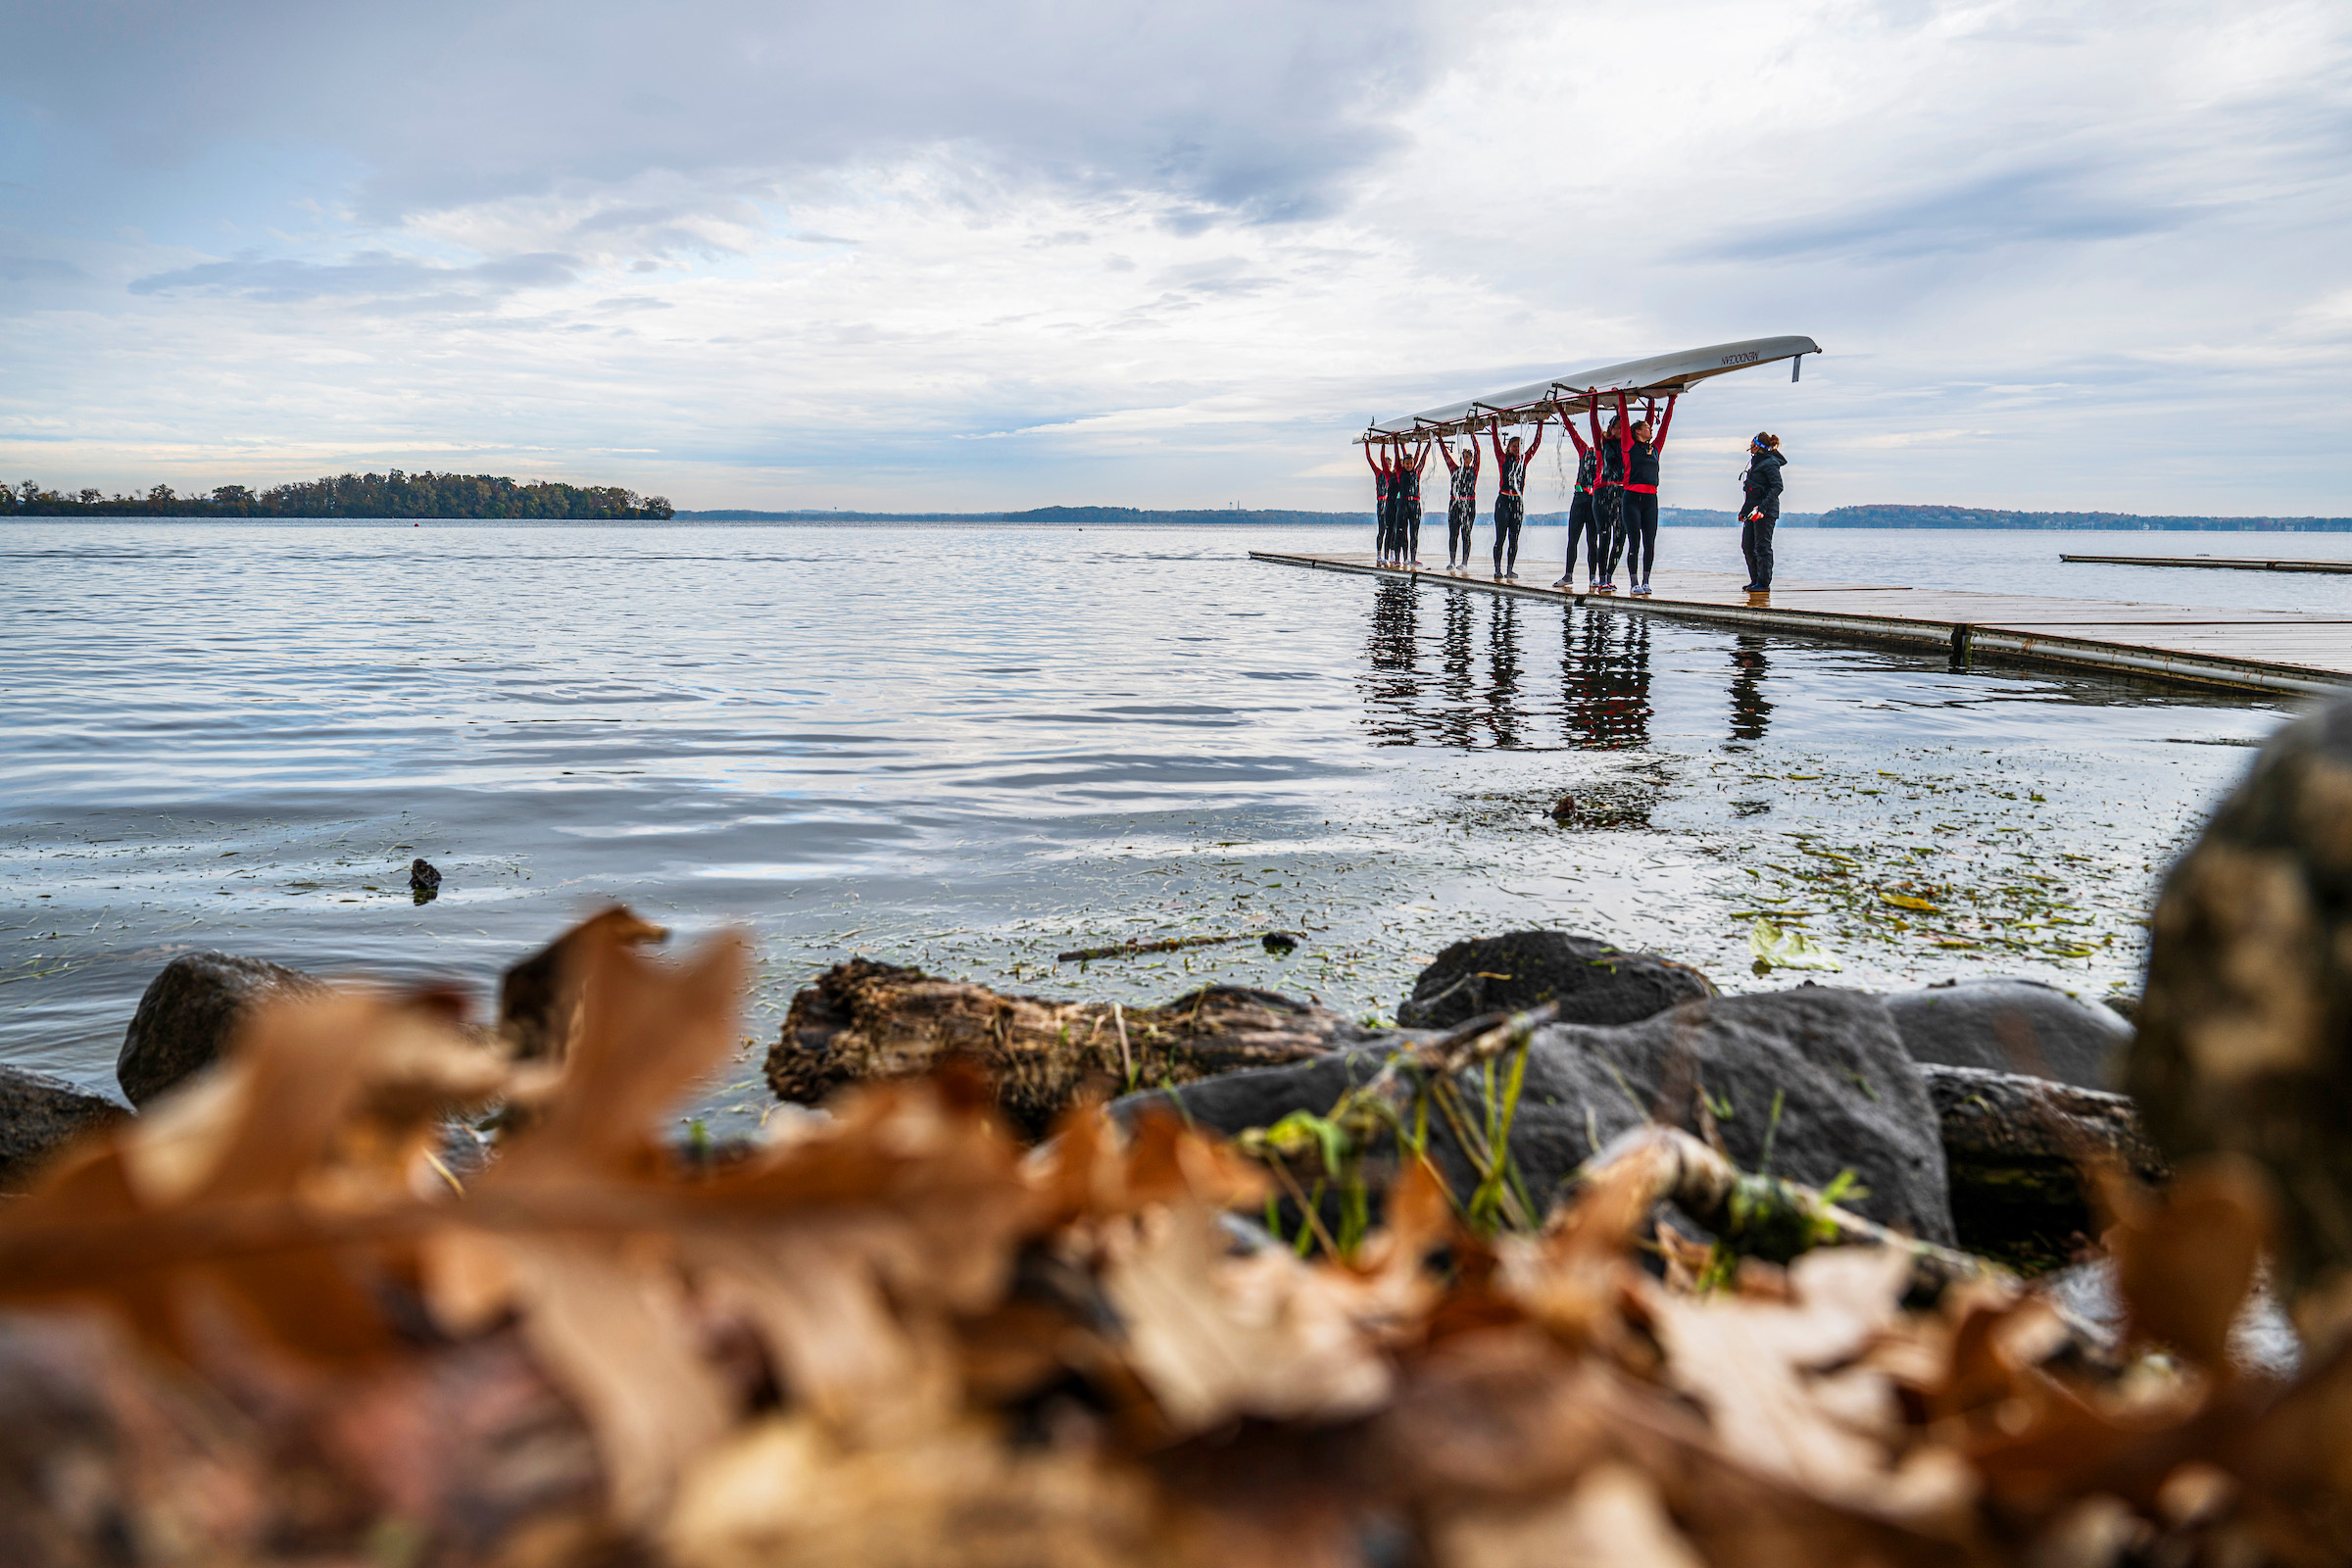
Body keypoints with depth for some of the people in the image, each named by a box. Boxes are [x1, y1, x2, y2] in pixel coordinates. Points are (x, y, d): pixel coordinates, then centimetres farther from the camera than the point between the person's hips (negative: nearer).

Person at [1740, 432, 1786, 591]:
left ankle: (1764, 583, -3)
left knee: (1762, 547, -7)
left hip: (1766, 512, -10)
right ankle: (1756, 581, 15)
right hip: (1752, 511, 10)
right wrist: (1744, 511, 22)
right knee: (1747, 546, 8)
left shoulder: (1770, 463, -11)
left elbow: (1777, 487, -19)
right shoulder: (1756, 462, 18)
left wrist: (1763, 506, -27)